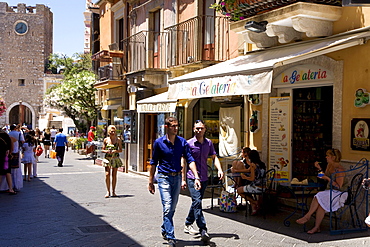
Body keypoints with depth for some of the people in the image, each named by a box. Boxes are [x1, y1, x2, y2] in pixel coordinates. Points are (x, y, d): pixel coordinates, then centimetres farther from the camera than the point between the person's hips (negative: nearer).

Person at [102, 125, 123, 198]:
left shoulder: (118, 139, 1)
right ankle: (108, 191, 1)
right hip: (107, 158, 0)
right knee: (107, 174, -9)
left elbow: (120, 150, 3)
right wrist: (106, 151, -15)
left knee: (114, 175, 4)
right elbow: (103, 150, 6)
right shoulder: (106, 140, 2)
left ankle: (113, 191, 12)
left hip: (115, 159, 0)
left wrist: (115, 151, -15)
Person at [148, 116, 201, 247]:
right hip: (164, 177, -3)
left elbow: (190, 160, -2)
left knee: (172, 208, 13)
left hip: (177, 177, 4)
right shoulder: (159, 143, -5)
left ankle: (164, 229, 35)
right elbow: (153, 163, 2)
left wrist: (196, 177, -15)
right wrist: (151, 182, 3)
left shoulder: (182, 142, 0)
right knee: (167, 207, -12)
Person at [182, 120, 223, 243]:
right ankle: (203, 230, -16)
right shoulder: (189, 144, -5)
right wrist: (183, 179, -7)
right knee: (197, 202, -14)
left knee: (196, 202, 13)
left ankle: (188, 225, 30)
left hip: (204, 178, 5)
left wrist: (219, 169, -9)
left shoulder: (208, 143, 8)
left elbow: (214, 157, 10)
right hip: (192, 177, -5)